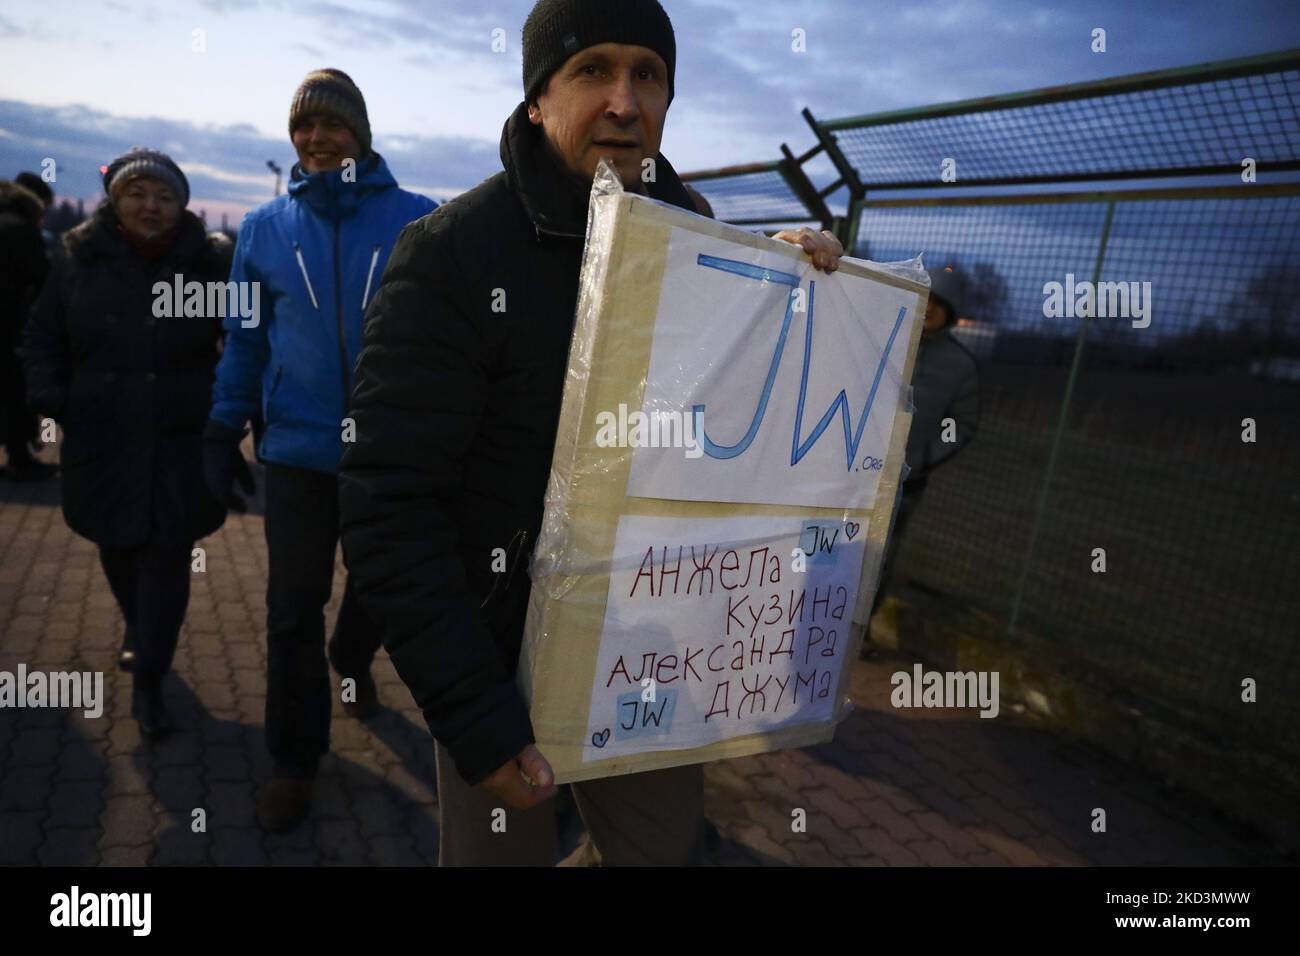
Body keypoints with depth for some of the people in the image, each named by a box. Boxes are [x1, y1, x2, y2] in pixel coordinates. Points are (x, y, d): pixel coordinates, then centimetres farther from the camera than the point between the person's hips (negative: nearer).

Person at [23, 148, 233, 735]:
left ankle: (147, 683, 7)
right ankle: (140, 632, 45)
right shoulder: (79, 258, 3)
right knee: (117, 547, 17)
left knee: (166, 557, -4)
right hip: (102, 441, 3)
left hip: (181, 444, -2)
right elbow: (43, 339, 9)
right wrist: (50, 397, -5)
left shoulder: (209, 261, -1)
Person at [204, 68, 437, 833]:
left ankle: (351, 659, 53)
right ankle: (295, 762, 23)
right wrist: (224, 429, 5)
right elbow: (246, 337, 8)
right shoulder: (265, 227, 3)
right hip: (298, 448, 1)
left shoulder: (417, 220, -5)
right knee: (293, 611, 5)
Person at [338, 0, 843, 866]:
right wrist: (475, 714, -22)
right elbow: (391, 505, -19)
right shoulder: (454, 254, -18)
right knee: (501, 845, 19)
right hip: (503, 655, -3)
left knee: (669, 845, 22)